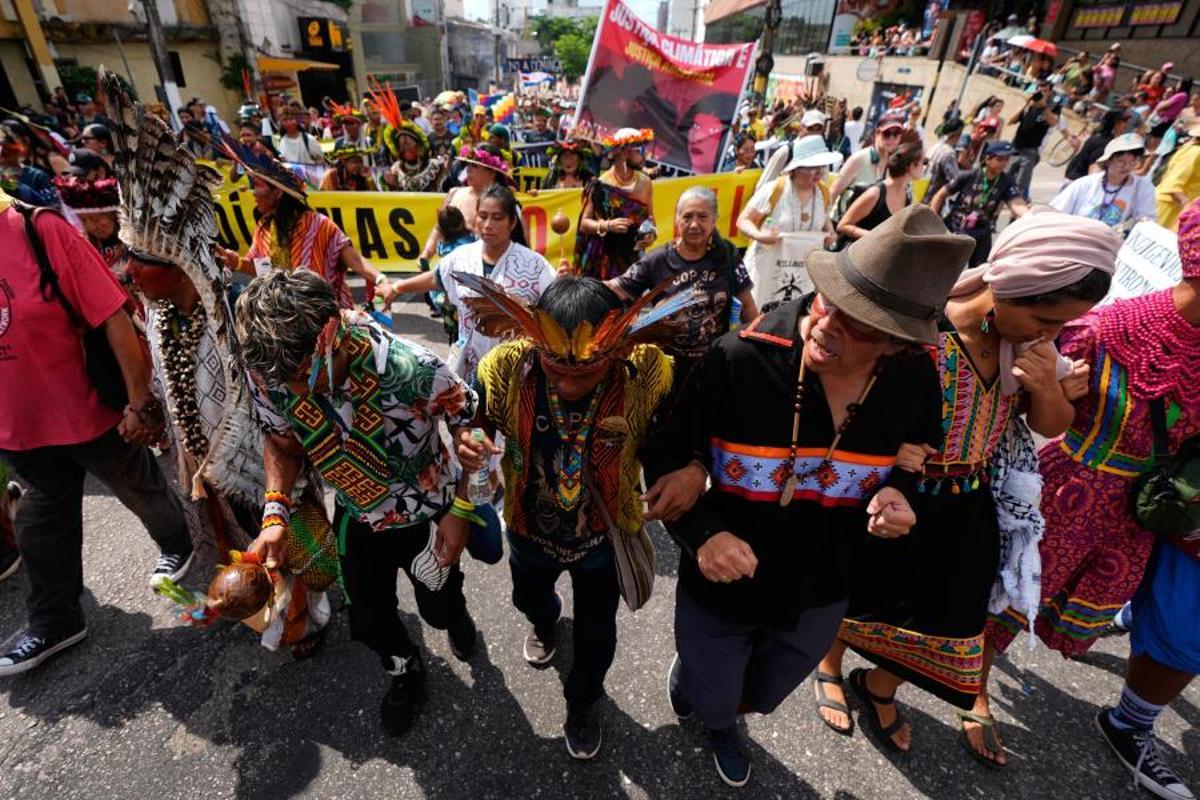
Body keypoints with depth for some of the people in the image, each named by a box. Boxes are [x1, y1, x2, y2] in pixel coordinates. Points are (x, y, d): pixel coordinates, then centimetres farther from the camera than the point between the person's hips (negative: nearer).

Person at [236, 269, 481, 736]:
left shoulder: (408, 367, -39)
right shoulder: (271, 375, -24)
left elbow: (469, 423, -21)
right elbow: (281, 442, -3)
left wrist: (459, 512, -17)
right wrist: (274, 514, -19)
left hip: (425, 517, -3)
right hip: (356, 517, 4)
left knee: (438, 608, 22)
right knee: (369, 620, 20)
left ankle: (456, 616, 61)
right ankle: (405, 670, 54)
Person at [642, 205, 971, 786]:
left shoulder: (915, 380, -17)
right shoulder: (738, 358, -29)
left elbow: (917, 464, 5)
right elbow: (664, 456, -17)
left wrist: (897, 494, -17)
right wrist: (701, 534, -31)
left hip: (820, 596, 4)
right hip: (722, 586, -3)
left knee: (759, 699, 33)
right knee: (710, 703, 25)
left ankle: (723, 723, 72)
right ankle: (689, 673, 65)